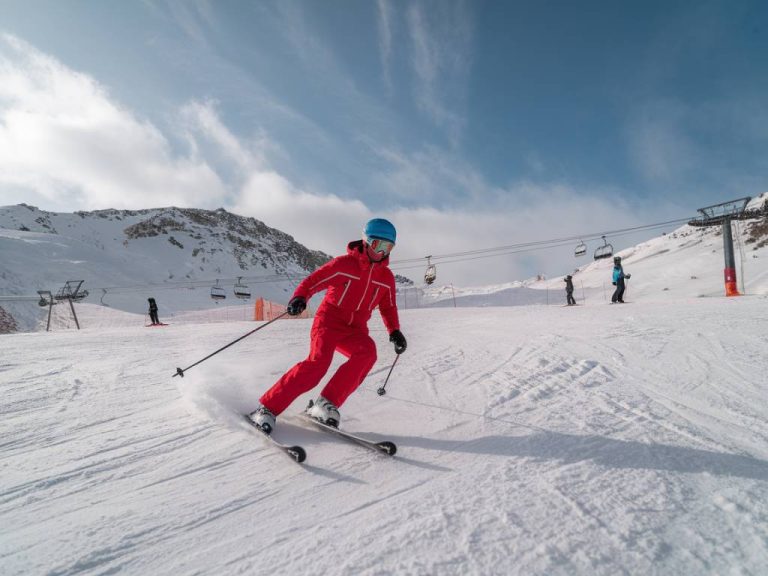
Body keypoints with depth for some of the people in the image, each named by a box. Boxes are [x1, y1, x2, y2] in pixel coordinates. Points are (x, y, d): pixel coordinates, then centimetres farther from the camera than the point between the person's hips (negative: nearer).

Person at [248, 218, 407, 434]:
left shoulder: (387, 277, 10)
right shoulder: (344, 263, -5)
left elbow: (388, 307, 21)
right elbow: (314, 280, -9)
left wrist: (395, 331, 6)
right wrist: (299, 297, -30)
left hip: (356, 329, 4)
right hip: (330, 320, -4)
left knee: (367, 352, -28)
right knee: (318, 362, -27)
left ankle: (326, 404, -22)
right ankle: (267, 408, -16)